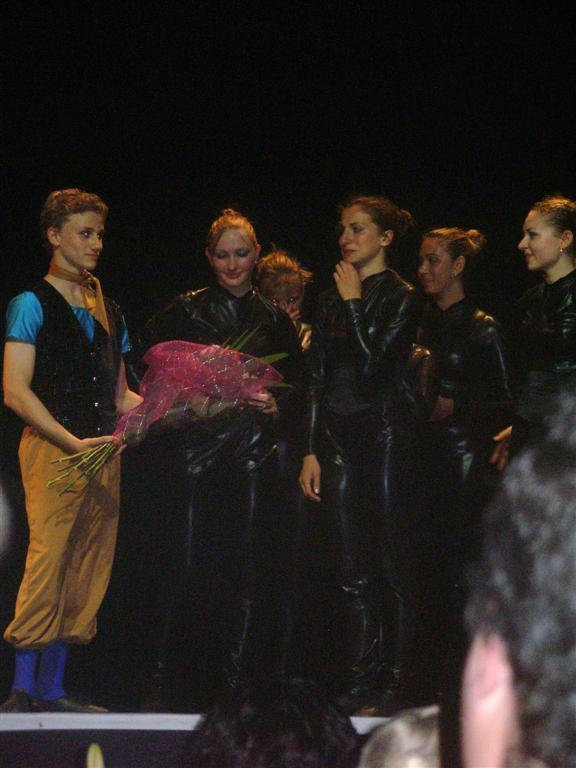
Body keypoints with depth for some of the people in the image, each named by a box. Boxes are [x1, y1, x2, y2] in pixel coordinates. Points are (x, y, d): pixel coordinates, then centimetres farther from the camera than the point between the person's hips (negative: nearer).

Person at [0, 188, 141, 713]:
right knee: (48, 562, -14)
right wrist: (73, 442, -17)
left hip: (102, 451, 7)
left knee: (88, 571, 4)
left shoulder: (109, 311, 20)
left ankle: (52, 688, 9)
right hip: (52, 448, -6)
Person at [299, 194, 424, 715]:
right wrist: (311, 450, 8)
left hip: (385, 434, -6)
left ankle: (397, 682, 1)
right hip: (339, 438, 6)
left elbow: (371, 360, -16)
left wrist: (353, 303, -6)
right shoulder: (332, 298, 14)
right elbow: (317, 377, 13)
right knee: (349, 569, 5)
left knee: (394, 565, -3)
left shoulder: (402, 299, -3)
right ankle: (361, 678, 10)